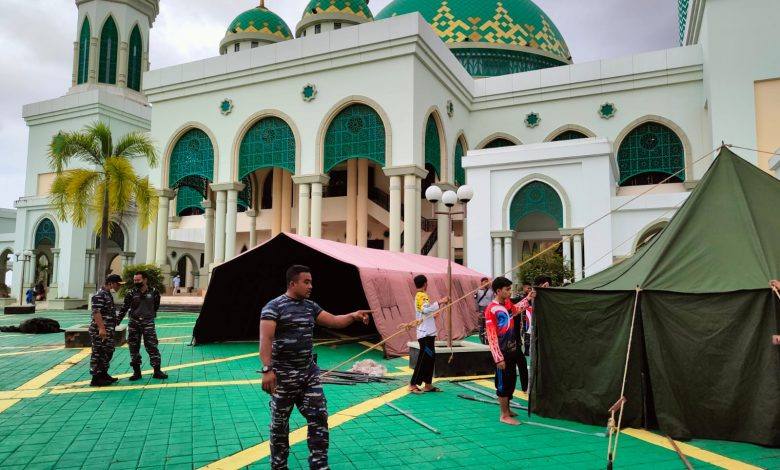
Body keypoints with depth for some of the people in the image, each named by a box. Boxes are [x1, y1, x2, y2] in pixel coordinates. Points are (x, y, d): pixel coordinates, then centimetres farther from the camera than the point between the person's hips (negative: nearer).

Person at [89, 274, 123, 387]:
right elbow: (96, 312, -23)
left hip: (108, 331, 10)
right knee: (98, 354, -4)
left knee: (108, 352, 16)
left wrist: (116, 322, 26)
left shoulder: (108, 295, 17)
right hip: (100, 331, -10)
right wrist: (101, 328, -28)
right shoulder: (99, 295, -15)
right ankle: (96, 379, 1)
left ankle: (103, 374, 26)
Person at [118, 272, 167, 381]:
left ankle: (157, 370, 2)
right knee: (134, 347, 6)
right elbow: (125, 308, -1)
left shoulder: (153, 292, -3)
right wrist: (117, 321, -8)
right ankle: (136, 371, 17)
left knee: (152, 346, -5)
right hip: (134, 323, 2)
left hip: (148, 323, -2)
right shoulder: (131, 293, -1)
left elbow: (156, 306, 12)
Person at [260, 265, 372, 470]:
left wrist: (353, 316, -6)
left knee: (319, 417, 4)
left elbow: (334, 321, 12)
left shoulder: (310, 306, 10)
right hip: (283, 374, -6)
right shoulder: (274, 307, -12)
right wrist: (267, 369, -28)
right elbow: (266, 339, -20)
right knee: (280, 422, 9)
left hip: (309, 372, 6)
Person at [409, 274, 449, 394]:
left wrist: (433, 315, 33)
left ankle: (428, 384, 15)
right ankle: (413, 384, -5)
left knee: (431, 358, 11)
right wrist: (439, 302, -28)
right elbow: (425, 309, -29)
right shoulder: (422, 296, -13)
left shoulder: (419, 295, 17)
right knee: (423, 358, -8)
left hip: (427, 333, 10)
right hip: (425, 333, -10)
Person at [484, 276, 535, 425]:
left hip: (512, 350, 8)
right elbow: (492, 337, -20)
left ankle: (507, 409, 32)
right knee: (503, 383, 1)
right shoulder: (491, 310, -20)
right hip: (502, 353, -8)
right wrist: (499, 358, -20)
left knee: (512, 381, 17)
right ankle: (504, 415, 12)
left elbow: (516, 309, 31)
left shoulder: (508, 303, 4)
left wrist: (527, 299, 16)